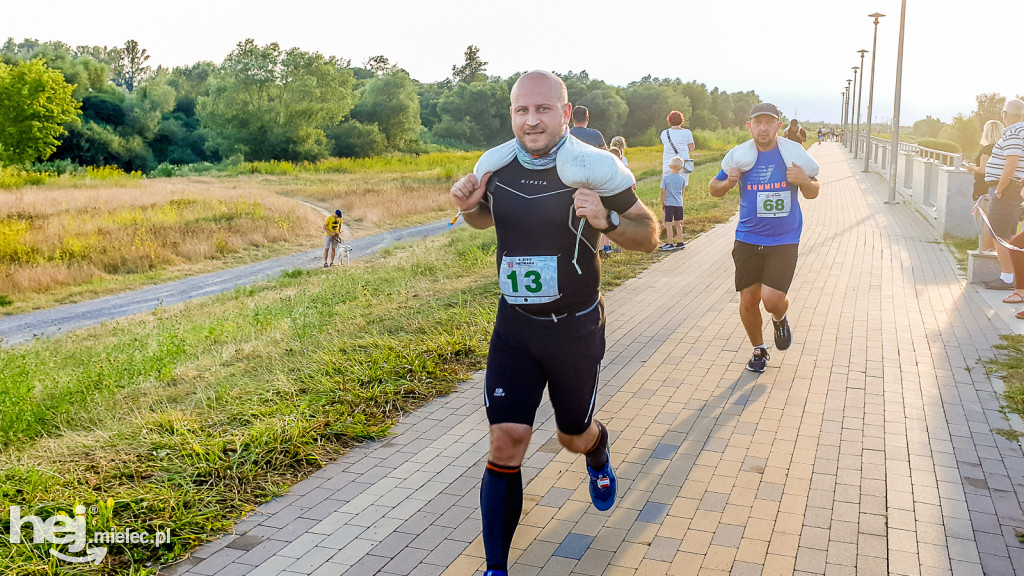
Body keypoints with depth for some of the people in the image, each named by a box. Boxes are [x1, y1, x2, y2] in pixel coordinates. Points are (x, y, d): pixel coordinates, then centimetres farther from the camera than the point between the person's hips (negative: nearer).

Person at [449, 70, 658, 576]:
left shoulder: (594, 167, -15)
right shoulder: (493, 164, -2)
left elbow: (649, 235, -8)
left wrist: (607, 221, -28)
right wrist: (468, 205, -5)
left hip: (575, 327, -2)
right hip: (514, 326, 2)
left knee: (574, 436, 16)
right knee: (506, 441, -8)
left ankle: (597, 452, 57)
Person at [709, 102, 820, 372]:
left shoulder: (793, 154, -4)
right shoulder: (739, 156, -2)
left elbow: (813, 192, 8)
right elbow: (714, 189, 10)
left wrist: (804, 181, -15)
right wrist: (728, 182, -13)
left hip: (784, 241, -2)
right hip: (748, 239, 2)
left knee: (772, 299, -14)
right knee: (748, 301, 4)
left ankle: (779, 319, 25)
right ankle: (759, 349, 30)